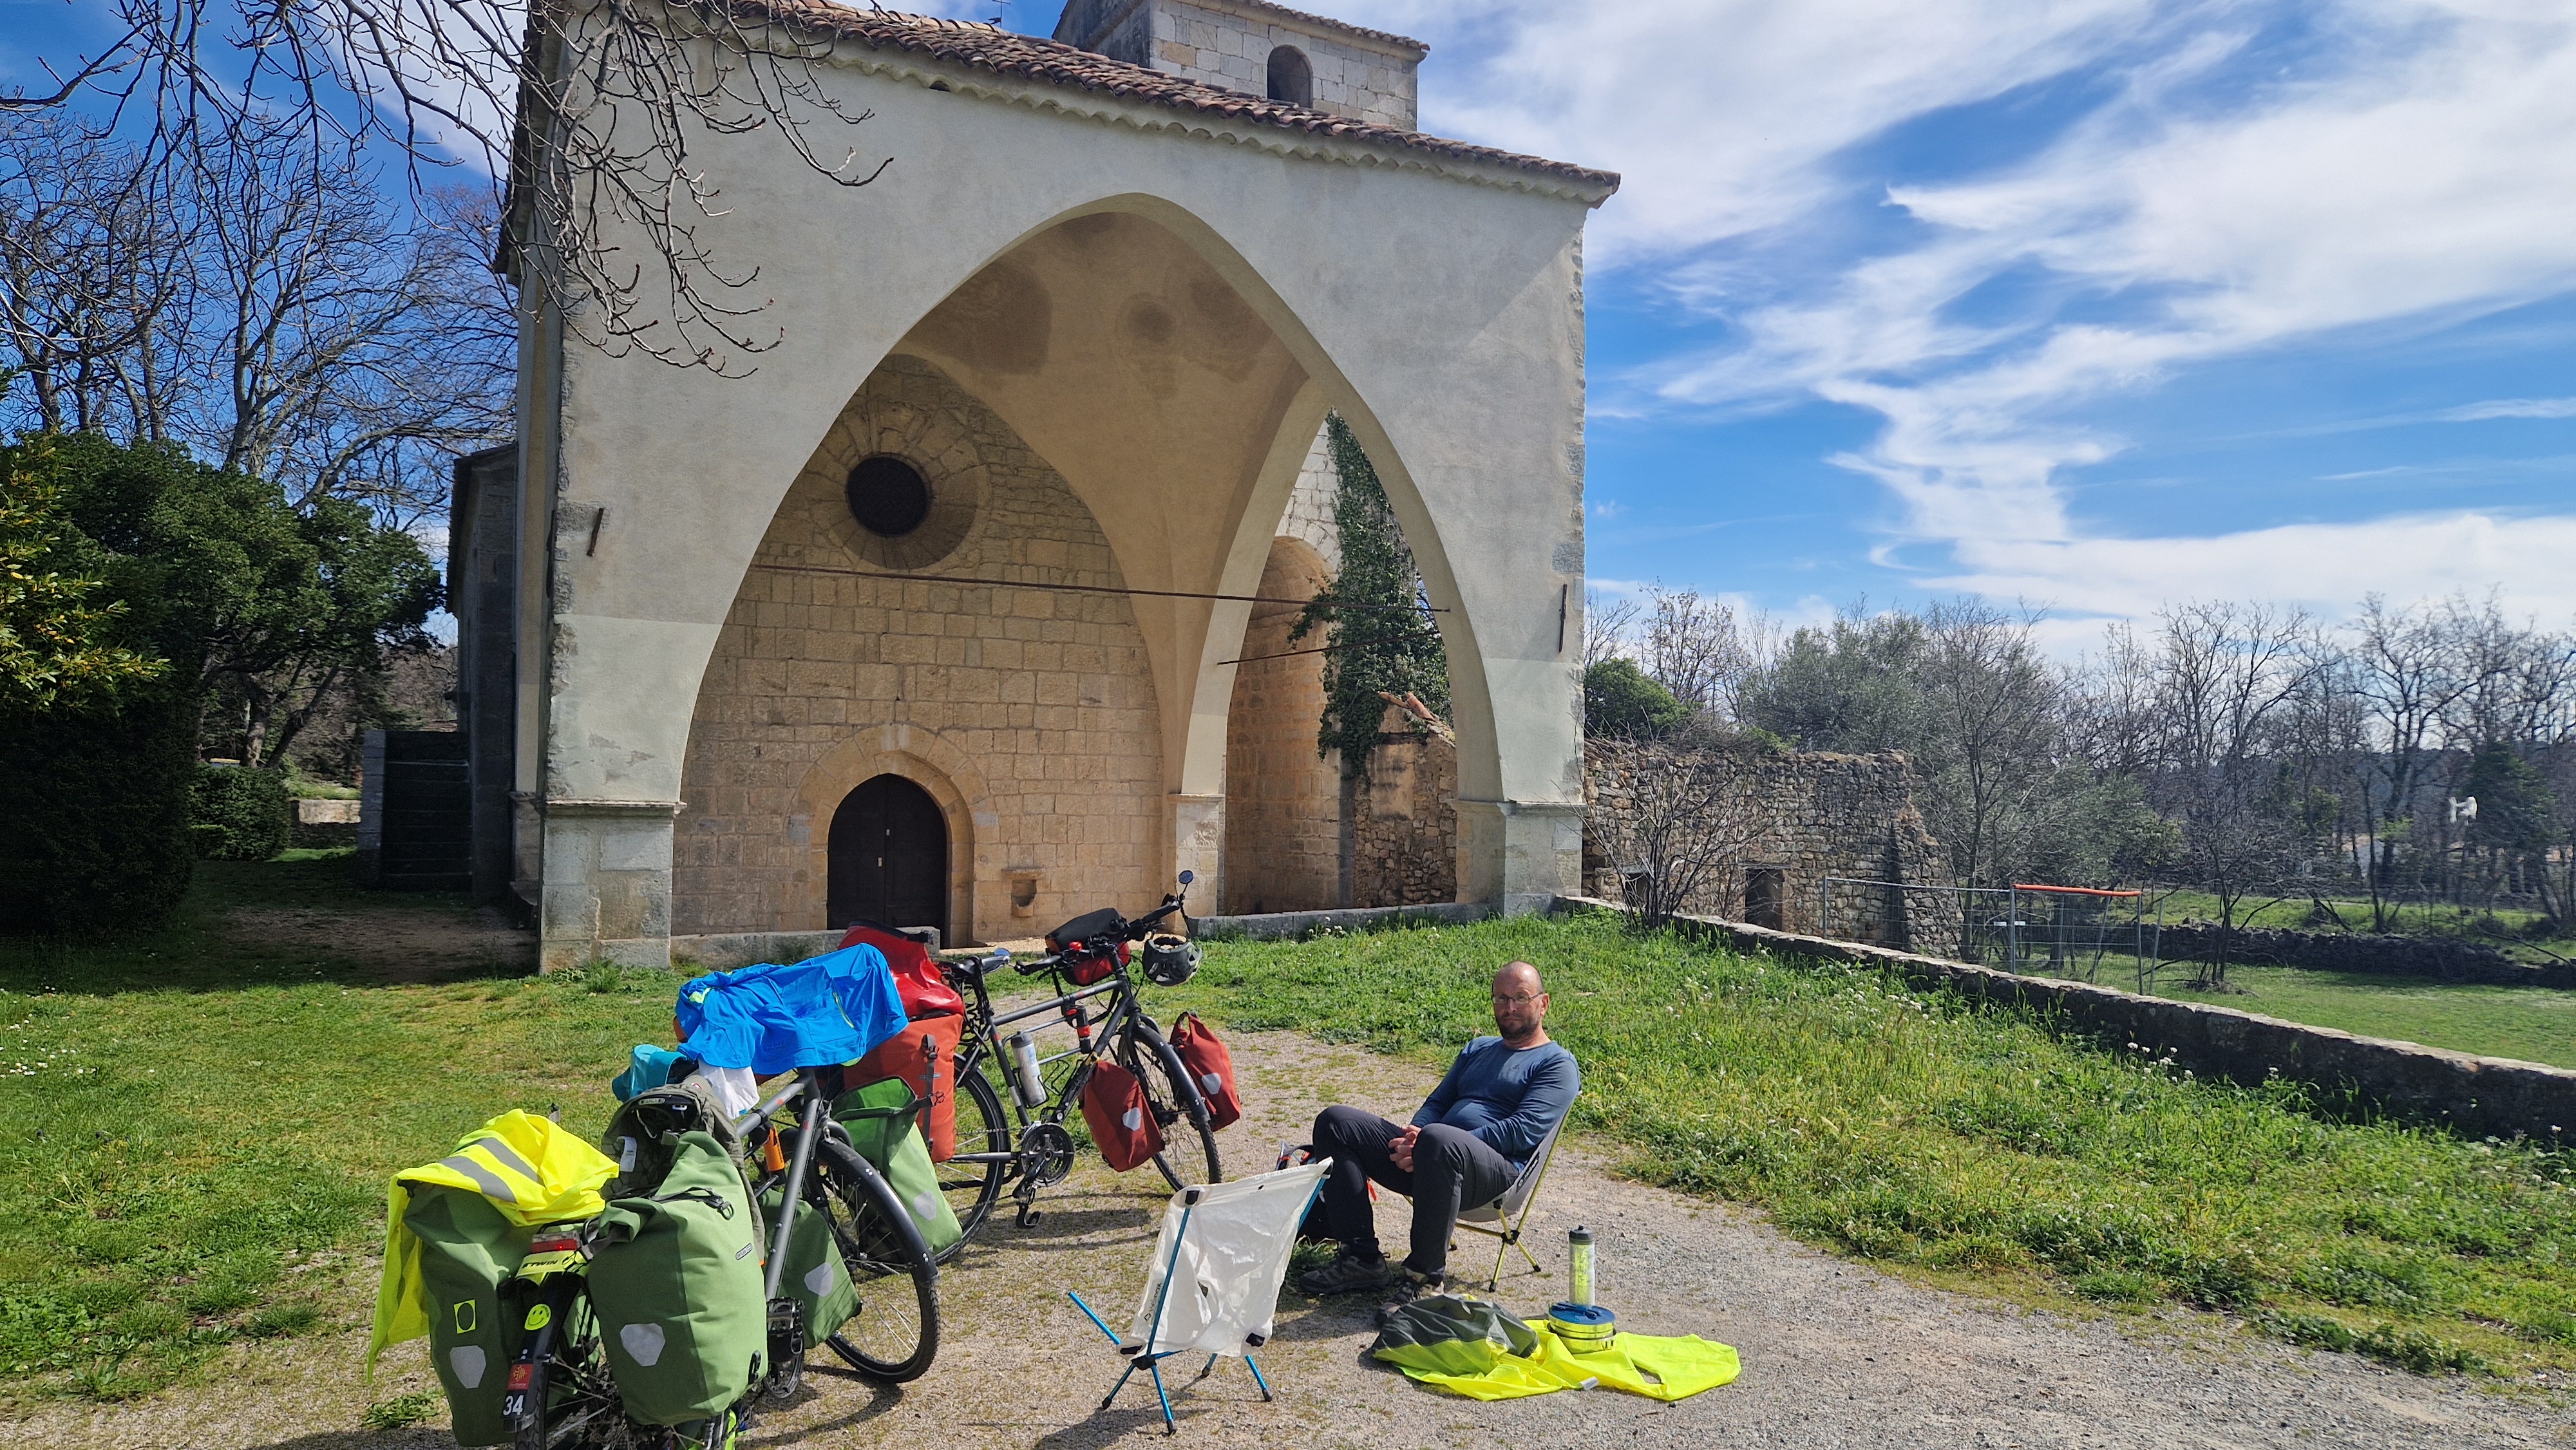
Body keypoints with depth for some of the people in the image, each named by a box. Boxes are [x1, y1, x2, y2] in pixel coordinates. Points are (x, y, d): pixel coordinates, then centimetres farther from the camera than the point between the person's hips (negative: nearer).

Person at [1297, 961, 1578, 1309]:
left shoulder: (1557, 1064, 6)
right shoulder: (1478, 1049, 30)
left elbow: (1523, 1131, -8)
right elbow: (1437, 1103, 27)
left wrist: (1427, 1140, -15)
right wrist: (1414, 1136, -1)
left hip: (1498, 1170, -8)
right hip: (1430, 1158, 8)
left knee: (1438, 1138, -41)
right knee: (1336, 1122, -6)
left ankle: (1426, 1275, -26)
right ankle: (1362, 1259, -11)